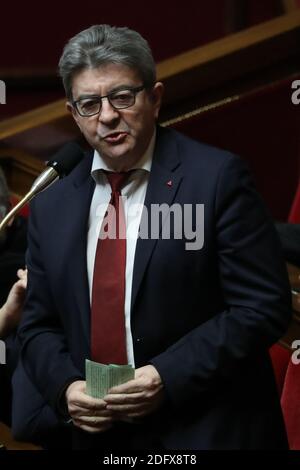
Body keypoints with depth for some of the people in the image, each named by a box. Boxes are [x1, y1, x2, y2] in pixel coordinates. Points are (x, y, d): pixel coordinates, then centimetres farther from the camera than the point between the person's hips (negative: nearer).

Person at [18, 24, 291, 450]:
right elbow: (40, 326, 11)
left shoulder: (217, 177, -9)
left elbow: (264, 306, -12)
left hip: (210, 431, -4)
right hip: (99, 434, 4)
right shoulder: (50, 209, 6)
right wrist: (65, 387, -9)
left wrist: (169, 377, -18)